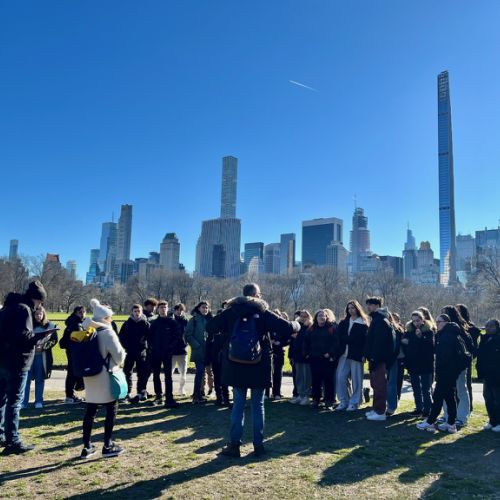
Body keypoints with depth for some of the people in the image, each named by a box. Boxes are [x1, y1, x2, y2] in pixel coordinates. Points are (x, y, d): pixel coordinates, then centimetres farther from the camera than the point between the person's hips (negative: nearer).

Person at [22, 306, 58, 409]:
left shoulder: (49, 326, -1)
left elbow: (54, 340, -1)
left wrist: (43, 346, -15)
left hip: (42, 356, 0)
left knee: (40, 379, 7)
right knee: (26, 378, 0)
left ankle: (39, 401, 16)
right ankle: (24, 402, 8)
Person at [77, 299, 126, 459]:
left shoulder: (87, 331, 5)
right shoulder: (107, 333, -15)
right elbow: (119, 355, -14)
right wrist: (120, 359, 8)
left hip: (89, 375, 7)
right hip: (105, 375, -7)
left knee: (90, 411, 10)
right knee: (111, 409, 5)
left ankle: (87, 447, 14)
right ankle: (108, 446, 7)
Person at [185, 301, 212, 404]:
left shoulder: (209, 320, 13)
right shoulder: (194, 320, -1)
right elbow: (188, 335, -6)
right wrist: (196, 345, -12)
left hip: (207, 351, 5)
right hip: (198, 351, -5)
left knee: (201, 372, 8)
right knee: (200, 371, -11)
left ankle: (197, 394, 15)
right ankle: (197, 395, -6)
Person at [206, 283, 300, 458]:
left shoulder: (231, 311, 1)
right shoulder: (263, 313, -4)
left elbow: (210, 327, 4)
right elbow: (287, 328, -8)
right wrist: (296, 325, 14)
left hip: (236, 367, 1)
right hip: (259, 368, -1)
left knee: (238, 405, 9)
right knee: (258, 406, 9)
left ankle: (234, 444, 10)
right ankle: (258, 445, 14)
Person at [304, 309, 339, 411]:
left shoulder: (331, 328, 0)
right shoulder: (311, 329, 12)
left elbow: (336, 342, -7)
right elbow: (306, 342, 17)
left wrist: (331, 354, -14)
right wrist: (307, 353, 7)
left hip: (328, 359, -3)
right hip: (314, 359, 3)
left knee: (328, 380, -2)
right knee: (316, 380, 7)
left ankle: (329, 402, 4)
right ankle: (315, 400, 17)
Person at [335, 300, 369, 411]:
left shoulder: (363, 323, 0)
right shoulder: (344, 322, 15)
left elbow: (362, 339, -8)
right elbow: (340, 337, 9)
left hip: (356, 354, -4)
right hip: (344, 353, 5)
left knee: (356, 379, 1)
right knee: (341, 377, 1)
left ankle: (354, 403, 13)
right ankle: (344, 401, 14)